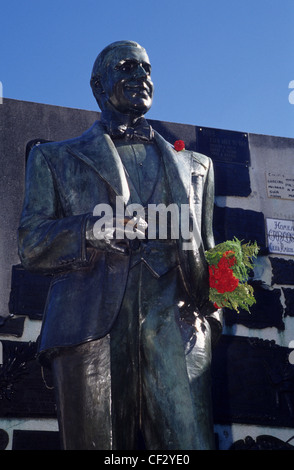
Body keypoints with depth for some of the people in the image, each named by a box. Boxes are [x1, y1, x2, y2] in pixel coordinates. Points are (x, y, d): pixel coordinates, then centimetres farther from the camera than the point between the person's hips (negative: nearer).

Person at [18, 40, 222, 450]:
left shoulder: (195, 165, 29)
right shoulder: (56, 158, 23)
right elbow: (31, 244, 11)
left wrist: (212, 315, 6)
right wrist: (92, 229, -9)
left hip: (175, 321, 1)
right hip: (90, 320, -1)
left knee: (190, 441, -14)